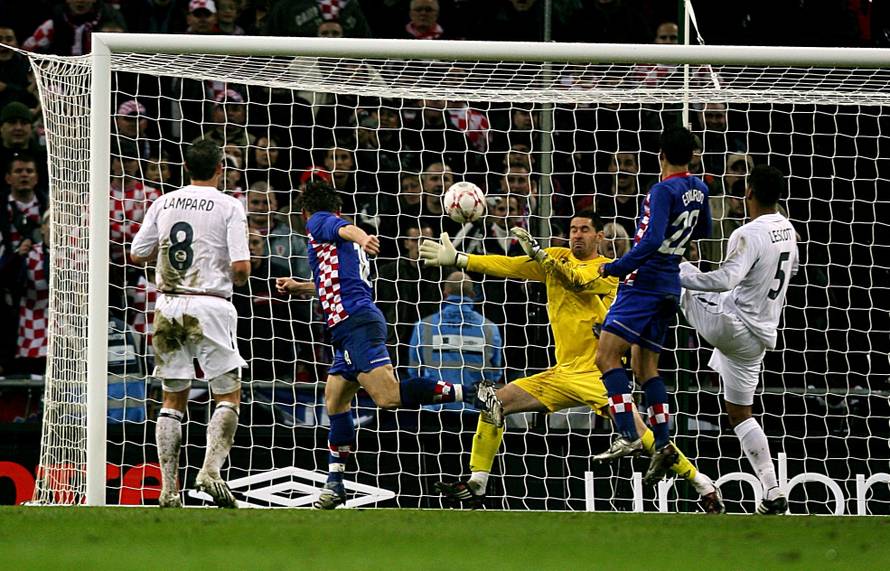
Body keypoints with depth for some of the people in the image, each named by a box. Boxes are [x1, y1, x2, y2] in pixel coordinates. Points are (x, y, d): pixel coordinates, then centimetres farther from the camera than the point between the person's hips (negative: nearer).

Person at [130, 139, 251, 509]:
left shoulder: (164, 203, 7)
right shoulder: (229, 207, -5)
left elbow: (137, 255, 10)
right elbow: (241, 267, -12)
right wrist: (236, 278, 11)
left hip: (168, 306, 4)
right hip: (209, 306, -4)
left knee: (173, 398, 11)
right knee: (228, 395, 5)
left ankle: (168, 489, 5)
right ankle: (211, 469, -16)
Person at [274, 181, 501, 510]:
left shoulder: (319, 222, 5)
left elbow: (346, 229, -19)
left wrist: (361, 238, -42)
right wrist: (299, 287, 55)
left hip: (355, 322, -10)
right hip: (353, 324, 10)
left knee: (388, 397, -22)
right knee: (335, 400, 17)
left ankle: (474, 395, -27)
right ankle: (335, 484, 20)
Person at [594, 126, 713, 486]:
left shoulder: (664, 190, -14)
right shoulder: (698, 189, 11)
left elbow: (652, 241, -24)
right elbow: (703, 231, 27)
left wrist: (615, 268, -18)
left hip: (645, 281, -9)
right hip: (670, 286, 9)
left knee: (607, 354, -12)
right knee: (645, 364, 14)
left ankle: (628, 436, -22)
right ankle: (662, 444, 6)